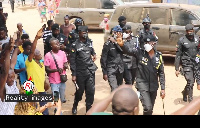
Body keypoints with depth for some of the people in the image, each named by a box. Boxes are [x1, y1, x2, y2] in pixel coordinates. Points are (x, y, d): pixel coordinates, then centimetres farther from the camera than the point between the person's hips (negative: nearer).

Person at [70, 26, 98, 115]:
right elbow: (72, 61, -8)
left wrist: (94, 54, 4)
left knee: (91, 91, 0)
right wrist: (74, 74, -11)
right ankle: (75, 106, 36)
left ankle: (89, 109, 12)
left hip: (90, 71, 4)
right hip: (80, 73, -3)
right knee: (80, 91, 9)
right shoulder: (75, 45, -6)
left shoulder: (89, 43, 8)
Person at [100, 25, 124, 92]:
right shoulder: (108, 44, -6)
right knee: (114, 89, -15)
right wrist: (104, 73, -7)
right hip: (111, 70, -5)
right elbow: (103, 59, -5)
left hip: (120, 70, 5)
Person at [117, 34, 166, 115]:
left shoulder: (159, 56, -2)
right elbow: (129, 50, -28)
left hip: (153, 86, 4)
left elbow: (161, 73, 3)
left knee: (150, 109, 16)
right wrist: (122, 44, -50)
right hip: (142, 83, -4)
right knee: (147, 107, -17)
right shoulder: (140, 52, -10)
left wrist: (162, 88, 0)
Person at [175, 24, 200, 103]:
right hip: (187, 64, -4)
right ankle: (191, 101, 7)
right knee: (190, 83, -8)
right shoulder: (182, 40, -4)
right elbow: (178, 55, -3)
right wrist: (177, 69, -6)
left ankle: (185, 92, 32)